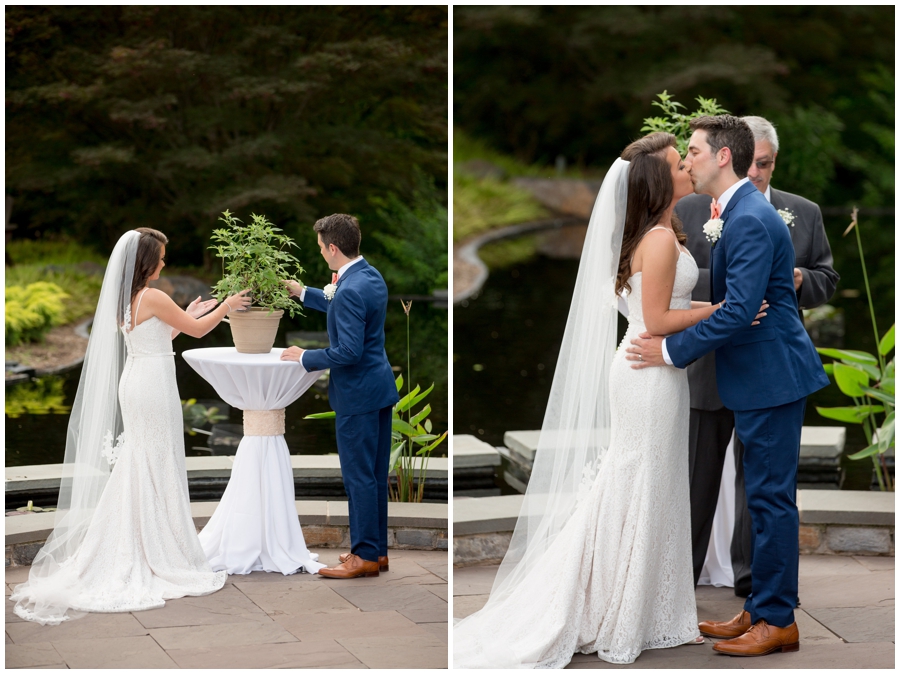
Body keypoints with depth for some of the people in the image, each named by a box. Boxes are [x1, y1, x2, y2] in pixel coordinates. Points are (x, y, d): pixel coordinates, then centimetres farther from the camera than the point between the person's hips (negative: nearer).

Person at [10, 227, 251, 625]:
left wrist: (186, 315, 26)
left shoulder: (123, 299, 9)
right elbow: (197, 330, -8)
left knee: (137, 470, 14)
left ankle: (130, 559, 18)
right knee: (158, 470, -1)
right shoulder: (153, 298, -17)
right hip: (154, 385, -9)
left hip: (133, 381, 9)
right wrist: (226, 306, 7)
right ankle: (162, 559, 7)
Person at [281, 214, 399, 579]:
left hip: (358, 396, -10)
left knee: (359, 476, -1)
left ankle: (365, 556, 5)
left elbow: (348, 352, -25)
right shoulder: (371, 276, 7)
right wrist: (303, 293, 28)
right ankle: (377, 549, 23)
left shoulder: (351, 289, -23)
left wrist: (305, 357, -13)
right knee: (376, 474, 15)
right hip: (380, 387, 10)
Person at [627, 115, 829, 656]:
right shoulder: (737, 215, 13)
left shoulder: (751, 221, -20)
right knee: (766, 497, 15)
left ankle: (778, 621, 4)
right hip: (760, 375, 10)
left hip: (772, 377, -10)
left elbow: (738, 311, -25)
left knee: (772, 498, -4)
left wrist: (673, 351, -18)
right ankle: (762, 609, 24)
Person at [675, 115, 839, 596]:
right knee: (696, 477, 7)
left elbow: (827, 278, 10)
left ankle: (752, 574, 24)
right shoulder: (689, 210, -1)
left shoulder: (804, 214, 6)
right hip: (706, 370, -2)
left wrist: (801, 282, -13)